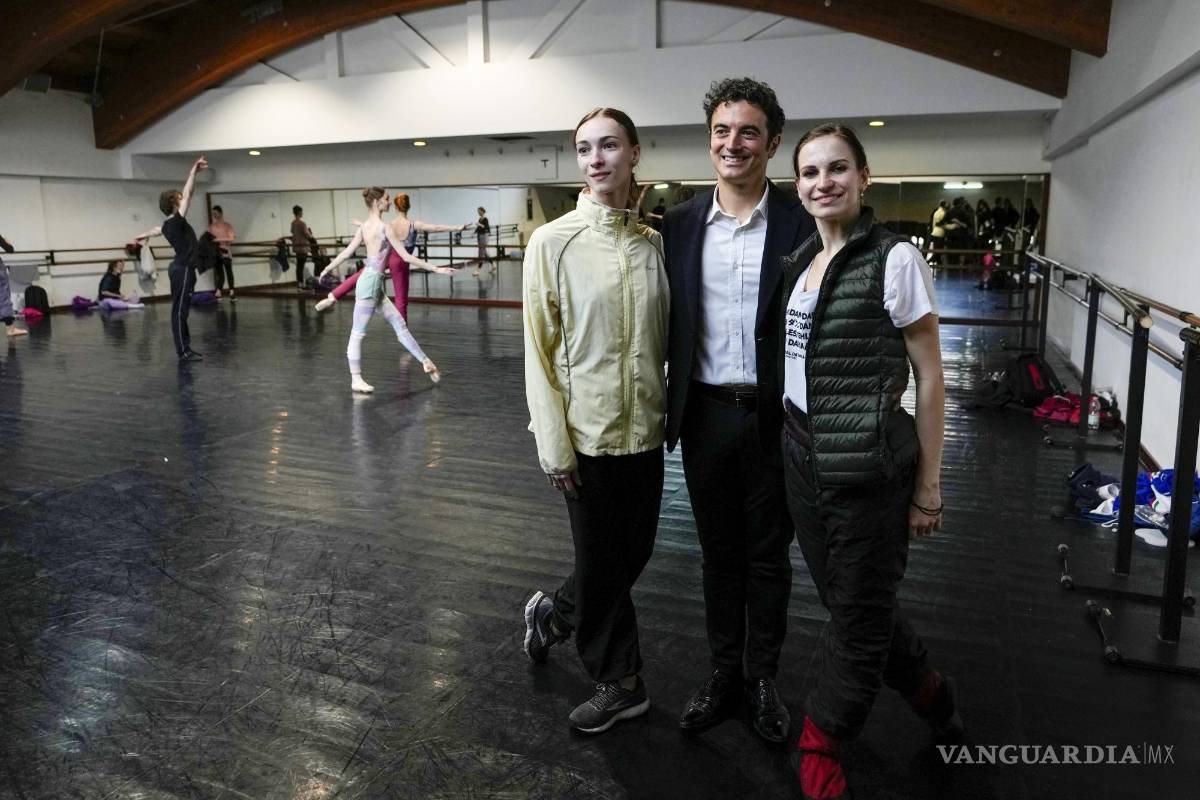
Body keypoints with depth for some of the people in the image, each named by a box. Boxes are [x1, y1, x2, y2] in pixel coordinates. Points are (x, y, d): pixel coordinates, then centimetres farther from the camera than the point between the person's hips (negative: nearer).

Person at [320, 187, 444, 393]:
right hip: (371, 281, -9)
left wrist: (327, 269, 23)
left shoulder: (364, 226, 9)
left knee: (399, 324, 11)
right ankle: (356, 380, 5)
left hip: (374, 283, 9)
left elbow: (347, 252, 10)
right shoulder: (384, 227, -15)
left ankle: (426, 362, 17)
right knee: (358, 333, -2)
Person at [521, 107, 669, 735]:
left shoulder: (653, 243, 4)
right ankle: (619, 682, 33)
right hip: (586, 430, -4)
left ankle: (552, 615, 43)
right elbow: (539, 350, -8)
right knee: (601, 560, 9)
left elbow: (664, 336, 11)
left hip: (644, 428, 5)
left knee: (634, 551, 15)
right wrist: (553, 443, -11)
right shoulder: (553, 241, -8)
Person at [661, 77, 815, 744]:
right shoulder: (680, 224, 3)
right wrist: (670, 409, 6)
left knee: (769, 557, 13)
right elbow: (672, 324, 7)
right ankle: (724, 672, 33)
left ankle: (763, 678, 31)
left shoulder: (800, 225, -7)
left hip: (775, 415, -2)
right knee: (719, 554, 16)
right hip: (706, 413, 3)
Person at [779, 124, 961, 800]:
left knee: (859, 615, 9)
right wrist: (795, 444, 14)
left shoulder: (894, 260, -11)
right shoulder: (801, 261, 8)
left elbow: (930, 380, -9)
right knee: (852, 601, 20)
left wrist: (928, 488, -8)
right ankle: (933, 694, 45)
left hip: (868, 471, -7)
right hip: (803, 464, 7)